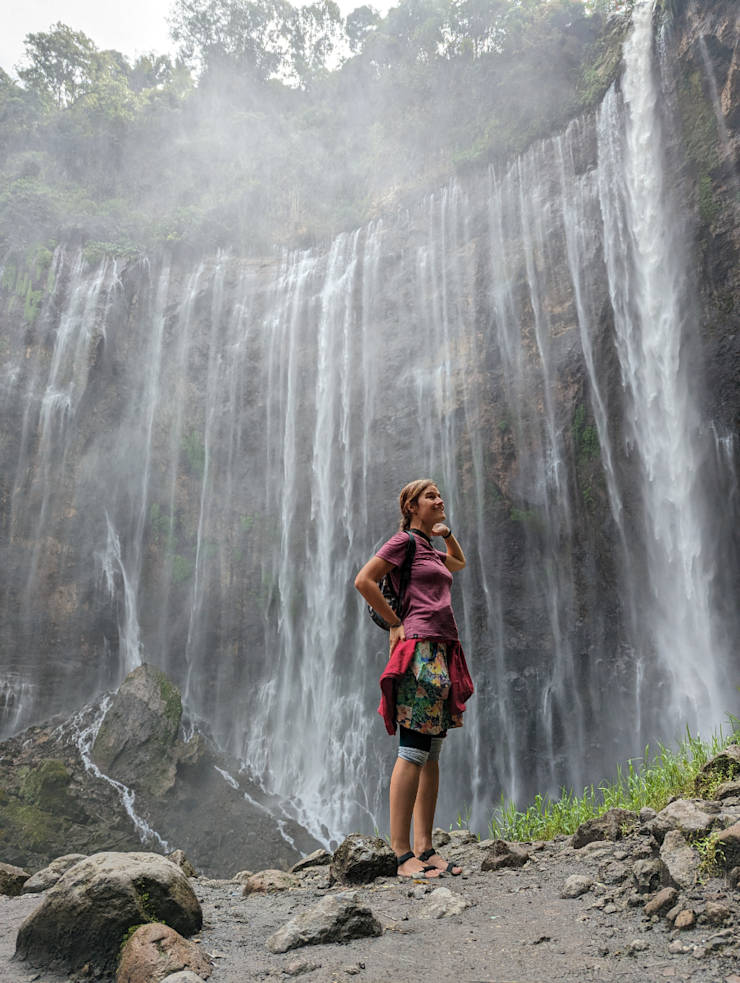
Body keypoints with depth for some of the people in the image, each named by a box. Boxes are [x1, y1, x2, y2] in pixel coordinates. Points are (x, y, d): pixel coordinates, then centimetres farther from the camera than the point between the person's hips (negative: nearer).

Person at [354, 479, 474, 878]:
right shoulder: (403, 541, -1)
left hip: (443, 652, 9)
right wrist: (396, 623, -5)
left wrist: (447, 534, 26)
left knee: (431, 755, 7)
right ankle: (402, 854, -5)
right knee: (413, 752, -9)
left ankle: (424, 849, 12)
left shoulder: (430, 550, 22)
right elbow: (363, 581, -11)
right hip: (419, 650, -9)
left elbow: (459, 563, 44)